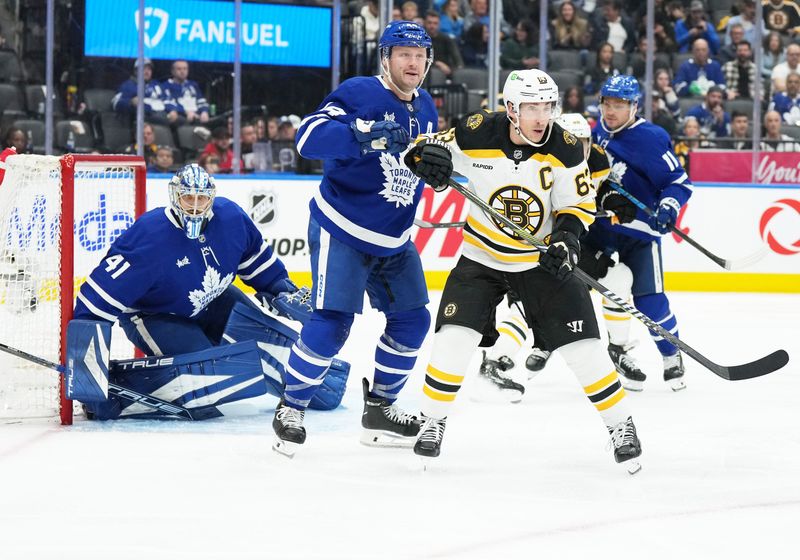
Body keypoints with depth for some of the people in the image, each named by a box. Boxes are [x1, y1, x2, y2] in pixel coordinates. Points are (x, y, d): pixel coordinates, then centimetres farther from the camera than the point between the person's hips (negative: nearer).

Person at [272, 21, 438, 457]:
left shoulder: (425, 109, 9)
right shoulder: (359, 93, -15)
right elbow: (308, 138, -30)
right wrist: (364, 135, -42)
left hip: (393, 241, 8)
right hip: (341, 230, -8)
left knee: (412, 320, 7)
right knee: (332, 321, -14)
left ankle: (379, 410, 22)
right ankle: (291, 410, 1)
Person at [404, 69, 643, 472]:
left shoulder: (564, 149, -15)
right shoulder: (477, 135, -18)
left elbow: (579, 204, -4)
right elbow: (429, 148, -4)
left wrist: (566, 239, -22)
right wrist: (428, 156, -28)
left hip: (542, 260, 0)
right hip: (482, 257, 0)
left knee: (582, 345, -5)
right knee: (454, 337, -13)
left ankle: (620, 424, 11)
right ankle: (433, 421, 6)